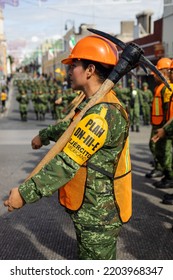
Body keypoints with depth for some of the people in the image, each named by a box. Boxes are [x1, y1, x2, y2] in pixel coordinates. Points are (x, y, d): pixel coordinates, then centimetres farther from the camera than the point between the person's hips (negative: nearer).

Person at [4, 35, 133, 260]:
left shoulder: (103, 113, -28)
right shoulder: (95, 105, 7)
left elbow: (67, 163, -30)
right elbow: (70, 127, 25)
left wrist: (25, 193, -25)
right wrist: (44, 135, 39)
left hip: (98, 213, -10)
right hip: (92, 208, 10)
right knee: (87, 256, 27)